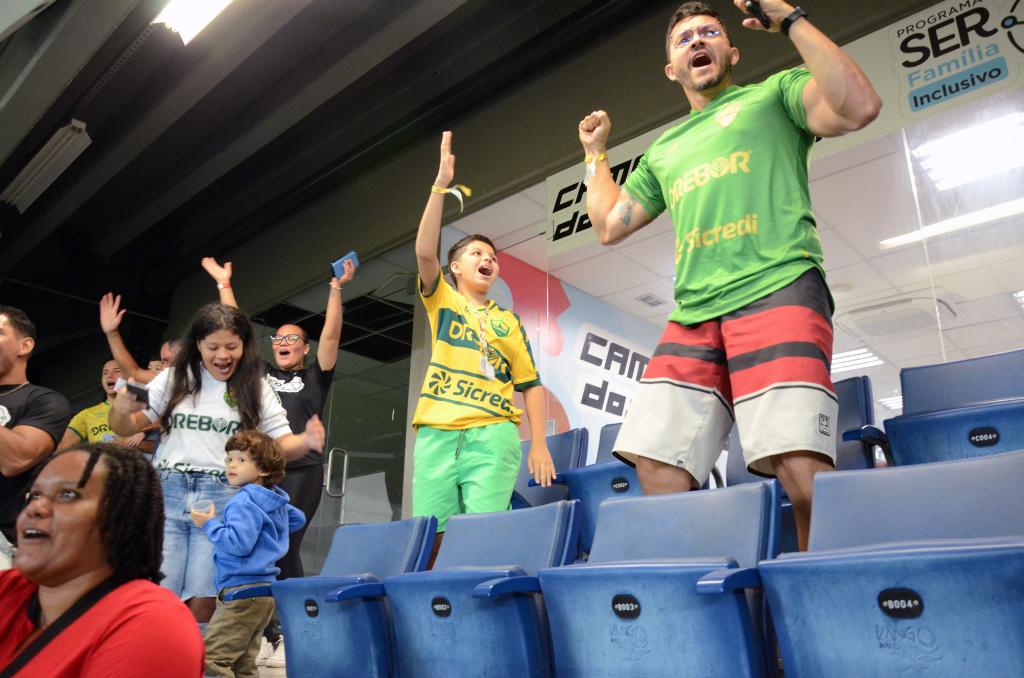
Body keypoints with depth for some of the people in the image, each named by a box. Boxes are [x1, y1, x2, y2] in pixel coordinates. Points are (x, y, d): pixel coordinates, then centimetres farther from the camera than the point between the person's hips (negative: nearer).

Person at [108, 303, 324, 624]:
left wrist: (307, 441, -19)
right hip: (167, 493, 1)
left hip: (223, 499, -1)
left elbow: (282, 444, 4)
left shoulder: (256, 389, 4)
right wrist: (121, 409, -15)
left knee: (202, 599, 2)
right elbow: (126, 429, 9)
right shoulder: (173, 378, 7)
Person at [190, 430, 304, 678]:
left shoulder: (244, 503, -15)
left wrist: (210, 524, -14)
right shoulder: (276, 501, 12)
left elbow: (238, 543, -25)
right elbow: (298, 519, 29)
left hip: (242, 588, -10)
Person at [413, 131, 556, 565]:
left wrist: (539, 444, 2)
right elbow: (425, 252, -4)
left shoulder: (508, 322, 17)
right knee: (431, 538, -3)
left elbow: (531, 384, 13)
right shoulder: (440, 299, 15)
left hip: (492, 434, 0)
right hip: (437, 432, 0)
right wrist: (441, 184, -9)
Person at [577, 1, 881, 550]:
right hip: (692, 317, 5)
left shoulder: (773, 94, 17)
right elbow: (609, 225, 31)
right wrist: (596, 152, 34)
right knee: (657, 469, -6)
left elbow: (858, 107, -3)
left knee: (801, 468, -20)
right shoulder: (663, 150, 30)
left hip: (778, 291, -4)